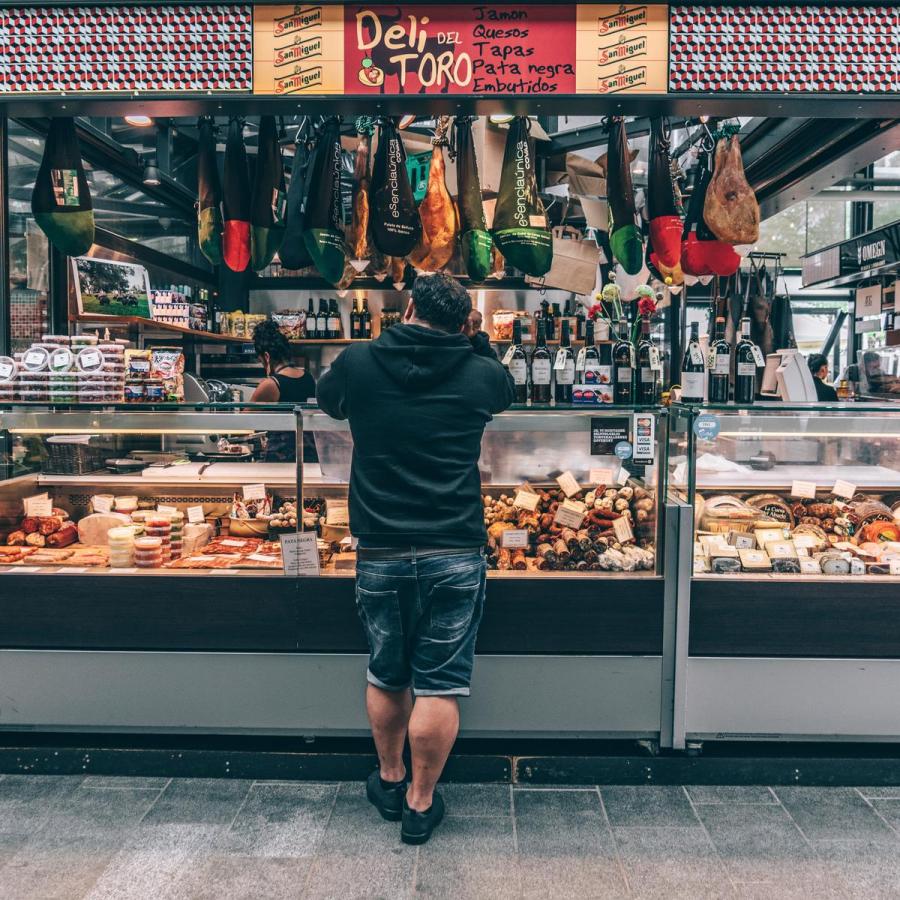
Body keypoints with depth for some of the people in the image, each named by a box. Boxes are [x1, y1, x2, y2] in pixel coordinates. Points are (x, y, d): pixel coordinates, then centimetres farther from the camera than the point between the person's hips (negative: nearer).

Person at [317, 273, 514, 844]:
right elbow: (506, 390, 23)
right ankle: (421, 803, 21)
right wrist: (475, 343, 31)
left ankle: (390, 781, 37)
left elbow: (326, 400, 20)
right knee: (439, 683, 8)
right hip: (455, 554, -1)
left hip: (380, 554, 2)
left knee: (386, 675, 19)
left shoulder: (358, 363, -1)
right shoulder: (481, 374, -2)